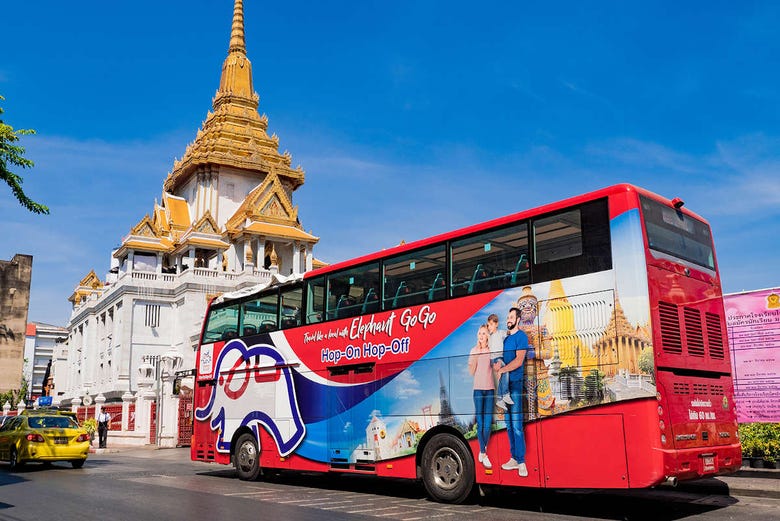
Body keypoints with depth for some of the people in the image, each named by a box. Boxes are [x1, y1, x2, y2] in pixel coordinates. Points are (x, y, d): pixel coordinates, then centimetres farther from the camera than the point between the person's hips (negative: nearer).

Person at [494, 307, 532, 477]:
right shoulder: (506, 337, 16)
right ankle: (514, 458, 17)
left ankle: (521, 462, -4)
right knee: (509, 424, 10)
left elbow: (519, 360, -16)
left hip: (515, 383, -8)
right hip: (505, 383, 8)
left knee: (517, 425, -8)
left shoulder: (521, 336, -7)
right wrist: (499, 363, -3)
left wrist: (502, 370, -17)